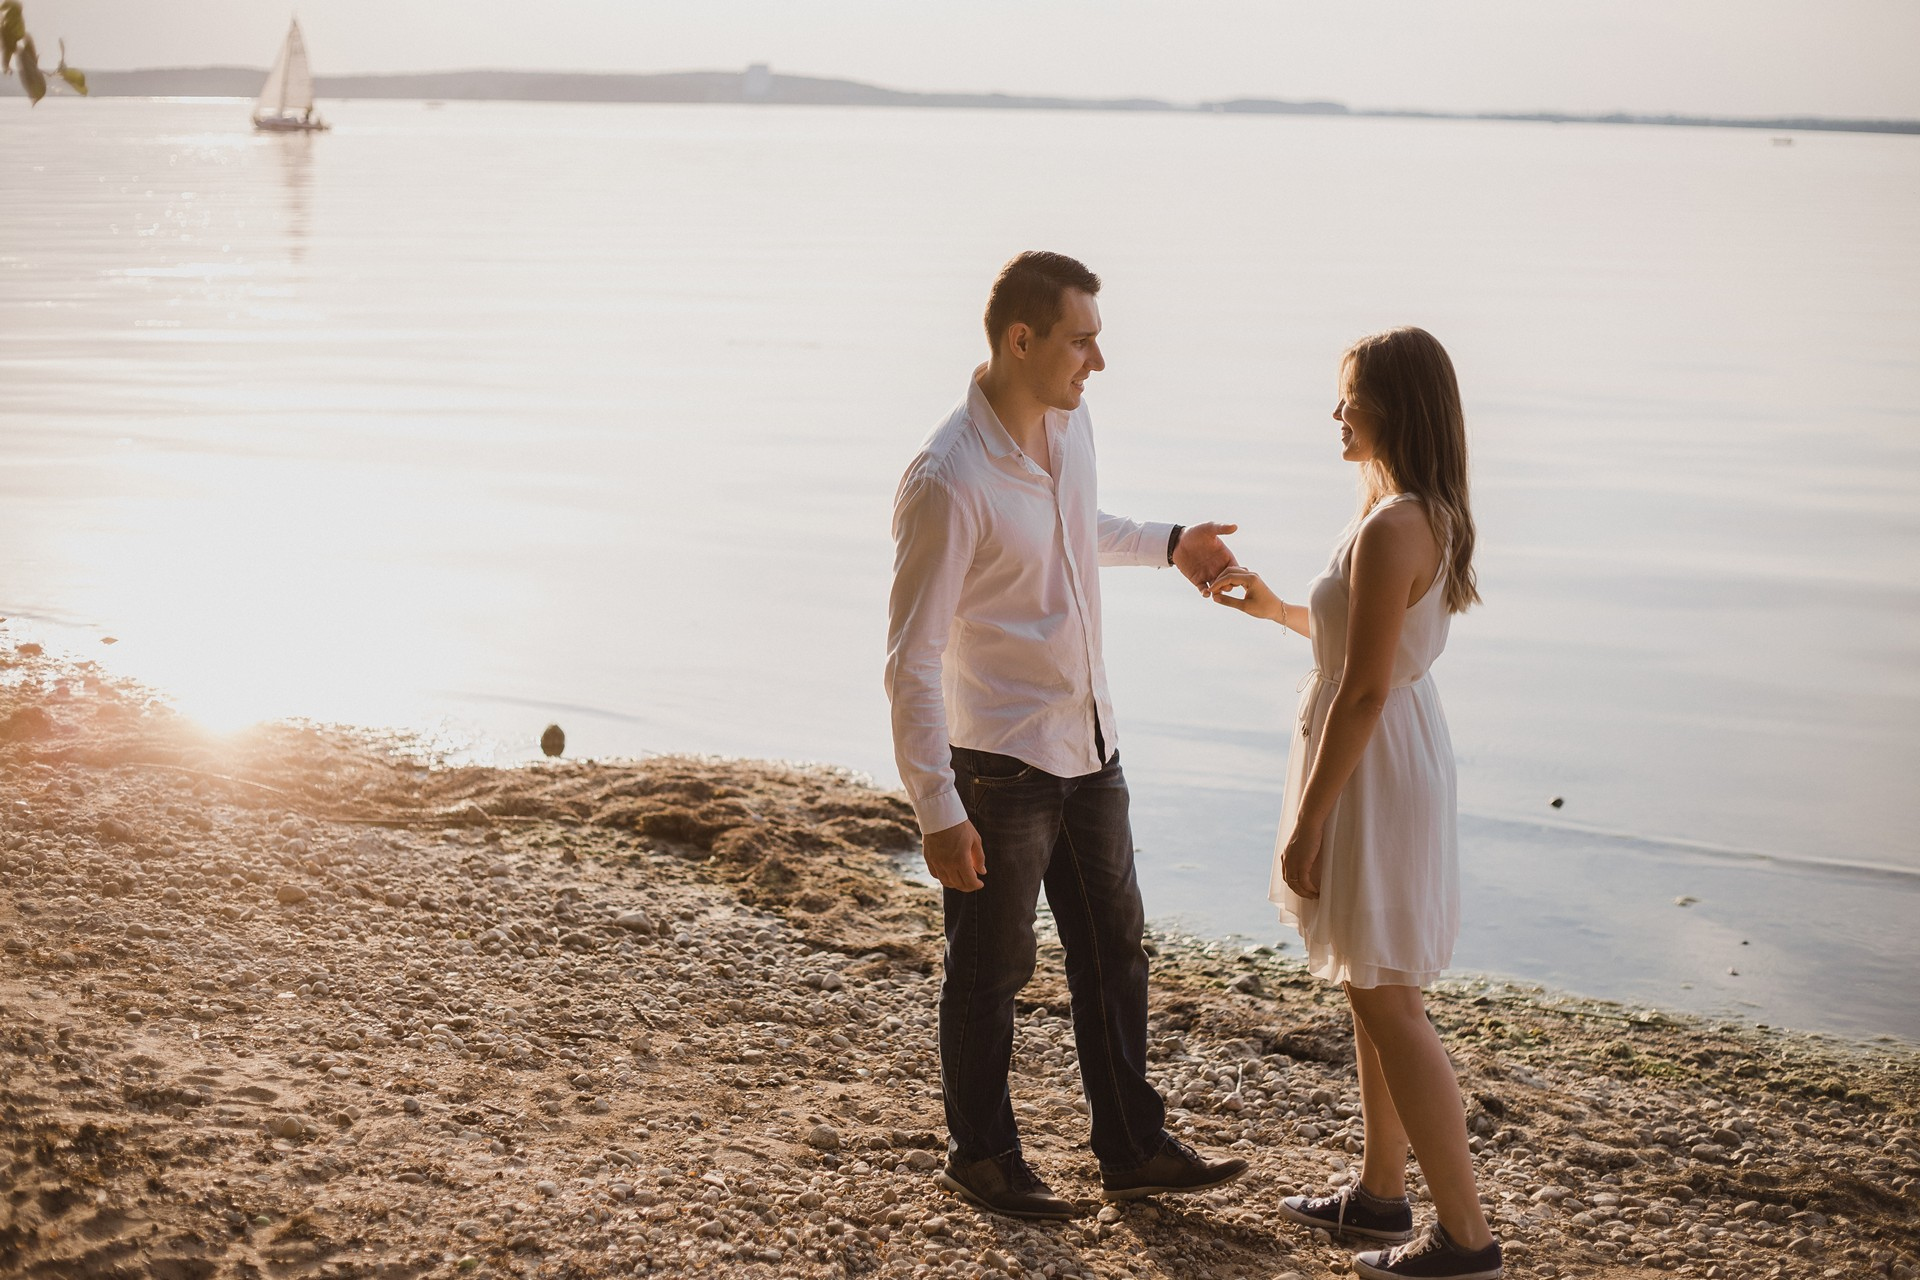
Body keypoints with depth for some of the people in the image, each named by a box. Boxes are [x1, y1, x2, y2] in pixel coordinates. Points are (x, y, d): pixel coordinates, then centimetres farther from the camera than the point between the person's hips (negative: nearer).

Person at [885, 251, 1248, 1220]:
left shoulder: (1070, 424, 1)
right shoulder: (946, 481, -25)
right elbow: (911, 660, -22)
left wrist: (1167, 544, 19)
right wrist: (936, 810, -22)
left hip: (1088, 744, 8)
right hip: (998, 764, -8)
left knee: (1114, 949, 16)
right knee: (991, 968, 9)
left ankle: (1134, 1149, 30)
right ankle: (981, 1157, 27)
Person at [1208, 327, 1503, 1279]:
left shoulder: (1389, 530, -25)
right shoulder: (1423, 513, 7)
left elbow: (1364, 690, -24)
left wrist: (1307, 826, -19)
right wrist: (1278, 609, 18)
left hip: (1372, 766, -10)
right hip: (1401, 745, 10)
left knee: (1388, 1002, -1)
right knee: (1373, 987, 20)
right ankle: (1382, 1192, 34)